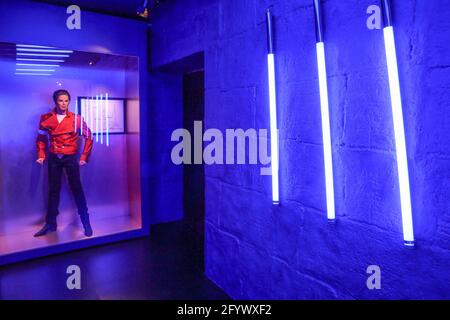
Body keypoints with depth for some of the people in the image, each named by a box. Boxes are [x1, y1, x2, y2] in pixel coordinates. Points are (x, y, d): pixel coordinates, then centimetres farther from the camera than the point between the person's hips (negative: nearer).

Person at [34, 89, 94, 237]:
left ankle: (86, 222, 11)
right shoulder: (46, 118, 0)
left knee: (76, 189, 1)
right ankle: (51, 223, 22)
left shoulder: (76, 119, -6)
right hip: (53, 158, 2)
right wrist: (41, 156, 0)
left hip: (70, 158, -2)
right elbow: (41, 138, 10)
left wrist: (84, 157, -4)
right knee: (53, 190, 11)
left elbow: (88, 137, -1)